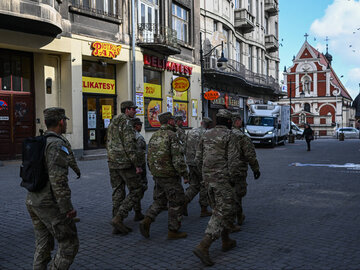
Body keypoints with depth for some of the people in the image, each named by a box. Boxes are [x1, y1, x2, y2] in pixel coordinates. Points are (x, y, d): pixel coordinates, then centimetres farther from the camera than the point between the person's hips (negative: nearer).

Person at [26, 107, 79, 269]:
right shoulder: (57, 144, -18)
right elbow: (58, 179, -25)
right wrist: (67, 208, -21)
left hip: (33, 202, 9)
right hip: (50, 206, -9)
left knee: (43, 246, 18)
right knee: (69, 245, 2)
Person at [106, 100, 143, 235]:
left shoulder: (112, 123, 16)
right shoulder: (126, 123, -13)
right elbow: (130, 145, -20)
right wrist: (137, 165, -18)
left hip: (113, 163, 9)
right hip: (125, 163, -9)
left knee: (118, 192, 12)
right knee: (136, 191, 1)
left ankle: (117, 226, 15)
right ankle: (118, 218, -7)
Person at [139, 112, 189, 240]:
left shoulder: (154, 136, 10)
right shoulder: (172, 135, -15)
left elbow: (149, 156, 15)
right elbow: (177, 158, -20)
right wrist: (185, 175, -14)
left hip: (157, 175, 8)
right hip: (170, 175, -8)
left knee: (160, 199, 19)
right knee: (176, 202, 5)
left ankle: (147, 221, 2)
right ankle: (173, 231, 11)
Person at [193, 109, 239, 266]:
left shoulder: (206, 135, 10)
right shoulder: (228, 136, -9)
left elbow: (198, 158, 11)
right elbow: (232, 160, -14)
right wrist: (231, 178, -4)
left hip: (208, 178, 7)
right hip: (222, 179, -7)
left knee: (219, 209, 22)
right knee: (222, 213, -4)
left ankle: (226, 241, 33)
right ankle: (203, 247, -15)